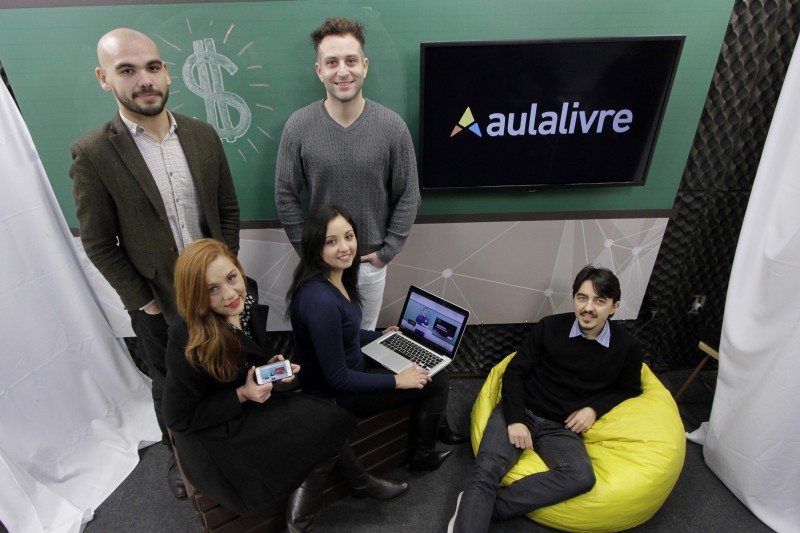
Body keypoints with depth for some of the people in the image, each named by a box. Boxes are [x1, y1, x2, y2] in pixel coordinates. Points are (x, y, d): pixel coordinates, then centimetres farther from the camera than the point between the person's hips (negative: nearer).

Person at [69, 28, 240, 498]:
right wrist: (143, 302, -9)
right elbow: (99, 244, -9)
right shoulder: (92, 154, -13)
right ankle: (180, 457, 46)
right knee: (170, 387, 20)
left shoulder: (204, 136, -4)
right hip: (157, 303, -2)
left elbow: (229, 210, 2)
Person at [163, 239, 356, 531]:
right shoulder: (187, 342, -27)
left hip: (252, 404, 7)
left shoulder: (250, 307, -8)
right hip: (214, 435, -7)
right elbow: (180, 417, -17)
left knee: (328, 420, -10)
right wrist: (242, 395, -25)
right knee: (327, 425, -16)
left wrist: (272, 369, -10)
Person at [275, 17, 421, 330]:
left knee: (365, 334, 21)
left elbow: (408, 196, -6)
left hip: (371, 262, 0)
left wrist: (386, 251, -7)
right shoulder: (298, 127, -12)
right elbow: (285, 197, -5)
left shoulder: (392, 126, -13)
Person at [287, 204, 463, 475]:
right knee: (436, 381, 1)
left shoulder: (337, 278, -4)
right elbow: (337, 378, -27)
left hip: (351, 368, 8)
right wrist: (397, 380, -17)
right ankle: (423, 455, 25)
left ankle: (435, 426, 41)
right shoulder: (320, 300, -33)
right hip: (337, 393, -8)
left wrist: (382, 336, 22)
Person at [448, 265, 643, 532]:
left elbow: (629, 388, 17)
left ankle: (478, 508, -24)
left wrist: (595, 408, -2)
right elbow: (515, 372, 0)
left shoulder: (627, 347, 0)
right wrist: (515, 420, -13)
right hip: (520, 412, -1)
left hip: (562, 428, 1)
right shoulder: (550, 327, -4)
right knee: (485, 472, -27)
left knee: (582, 478, -31)